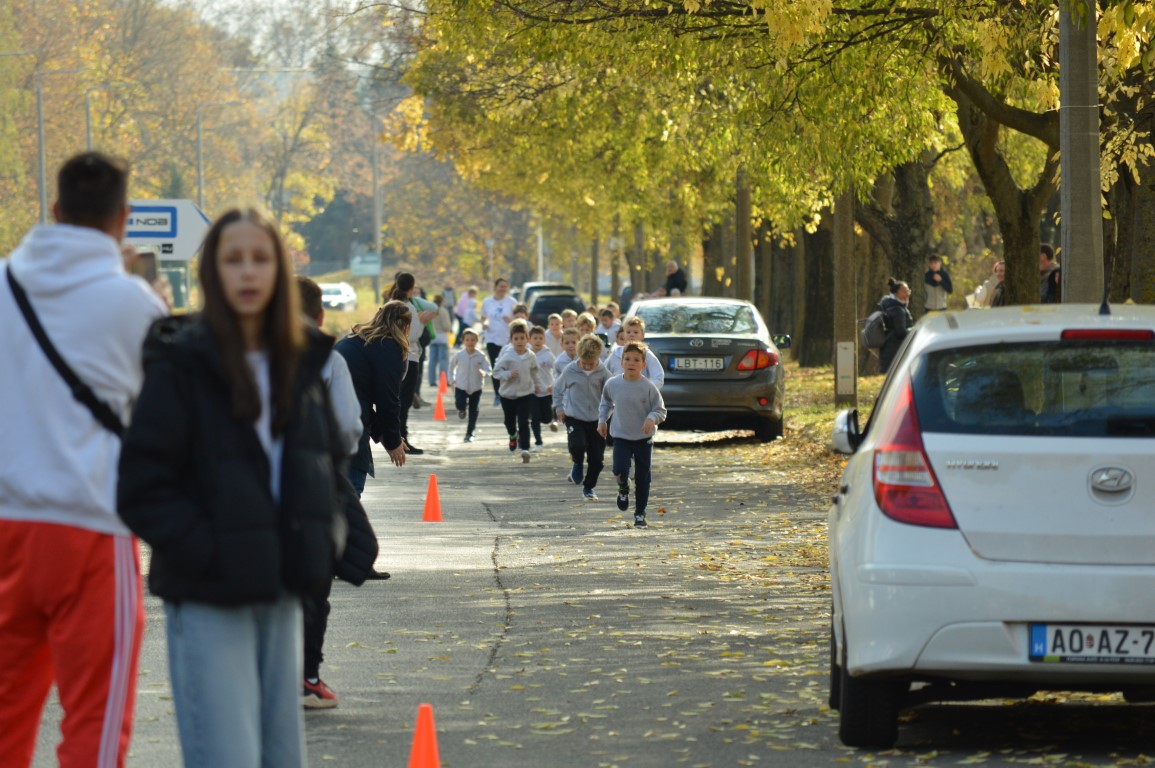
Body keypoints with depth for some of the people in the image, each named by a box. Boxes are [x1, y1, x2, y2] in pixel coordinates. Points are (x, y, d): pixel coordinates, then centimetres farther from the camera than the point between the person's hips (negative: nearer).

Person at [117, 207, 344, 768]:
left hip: (280, 594, 6)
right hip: (208, 601, -6)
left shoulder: (299, 363, 9)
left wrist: (318, 544, 6)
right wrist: (207, 553, -18)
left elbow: (327, 461, 21)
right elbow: (142, 487, -12)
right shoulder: (180, 365, -9)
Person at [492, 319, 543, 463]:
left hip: (526, 393, 0)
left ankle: (525, 449, -10)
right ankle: (513, 436, 51)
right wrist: (508, 374, -27)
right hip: (508, 395, 0)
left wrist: (537, 383, 19)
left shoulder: (531, 356, -6)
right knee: (509, 421, 20)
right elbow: (496, 371, -12)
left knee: (524, 422, -9)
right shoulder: (507, 357, -16)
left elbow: (535, 370, 13)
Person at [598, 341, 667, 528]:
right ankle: (623, 488, 16)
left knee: (642, 478, 5)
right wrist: (602, 419, 7)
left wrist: (652, 418, -24)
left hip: (644, 439, -1)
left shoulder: (648, 387, -11)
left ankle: (640, 514, 20)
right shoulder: (612, 384, -4)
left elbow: (661, 410, -5)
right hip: (621, 436, 1)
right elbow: (605, 402, 16)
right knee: (620, 469, -20)